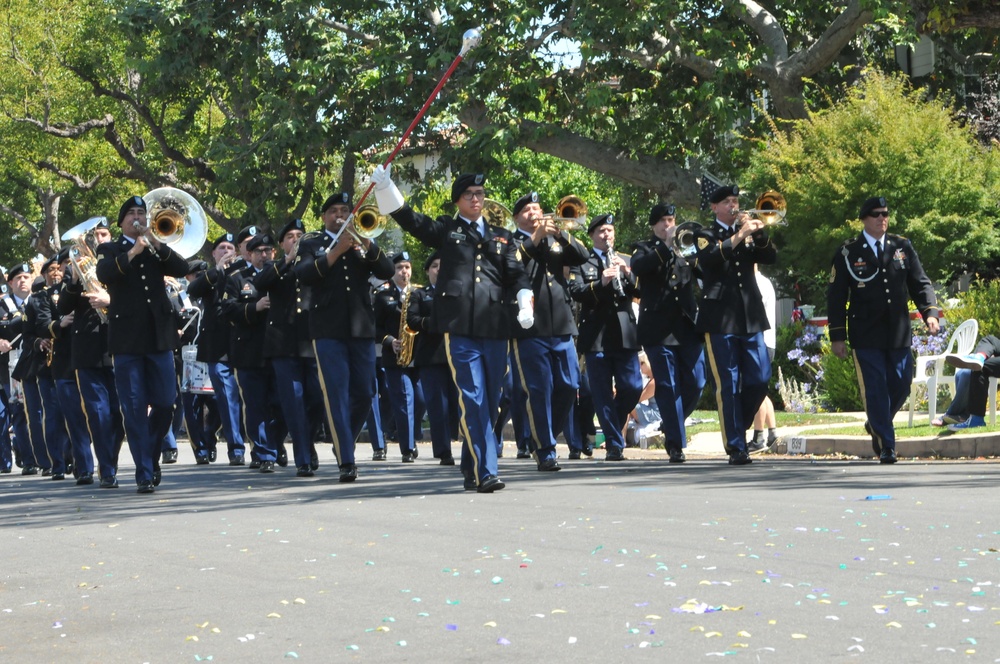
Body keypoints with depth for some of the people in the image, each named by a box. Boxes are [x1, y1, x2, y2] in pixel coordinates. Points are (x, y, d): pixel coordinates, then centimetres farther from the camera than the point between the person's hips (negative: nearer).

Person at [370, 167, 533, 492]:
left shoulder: (502, 237, 21)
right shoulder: (446, 230, 14)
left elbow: (516, 274, 14)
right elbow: (408, 218, 5)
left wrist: (525, 305, -4)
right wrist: (384, 185, -8)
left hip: (495, 327, 4)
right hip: (459, 327, -3)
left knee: (490, 401, 6)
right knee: (473, 399, -11)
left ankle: (471, 469, 19)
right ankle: (484, 472, -15)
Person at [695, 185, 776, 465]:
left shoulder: (749, 235, 18)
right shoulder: (706, 236, 5)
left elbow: (770, 258, 4)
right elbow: (708, 258, -16)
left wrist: (759, 234, -12)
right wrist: (738, 237, -22)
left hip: (751, 316, 4)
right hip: (721, 318, -4)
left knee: (760, 379, 1)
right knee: (728, 384, -4)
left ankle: (738, 428, 22)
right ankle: (736, 447, -1)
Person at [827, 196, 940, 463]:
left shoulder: (902, 247, 9)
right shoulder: (848, 253, 1)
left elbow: (920, 284, 9)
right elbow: (836, 297, 2)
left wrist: (930, 312, -9)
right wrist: (837, 335, -3)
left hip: (899, 333, 3)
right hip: (866, 337, -3)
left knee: (901, 385, 5)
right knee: (876, 389, -5)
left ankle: (877, 425, 33)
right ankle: (885, 446, 2)